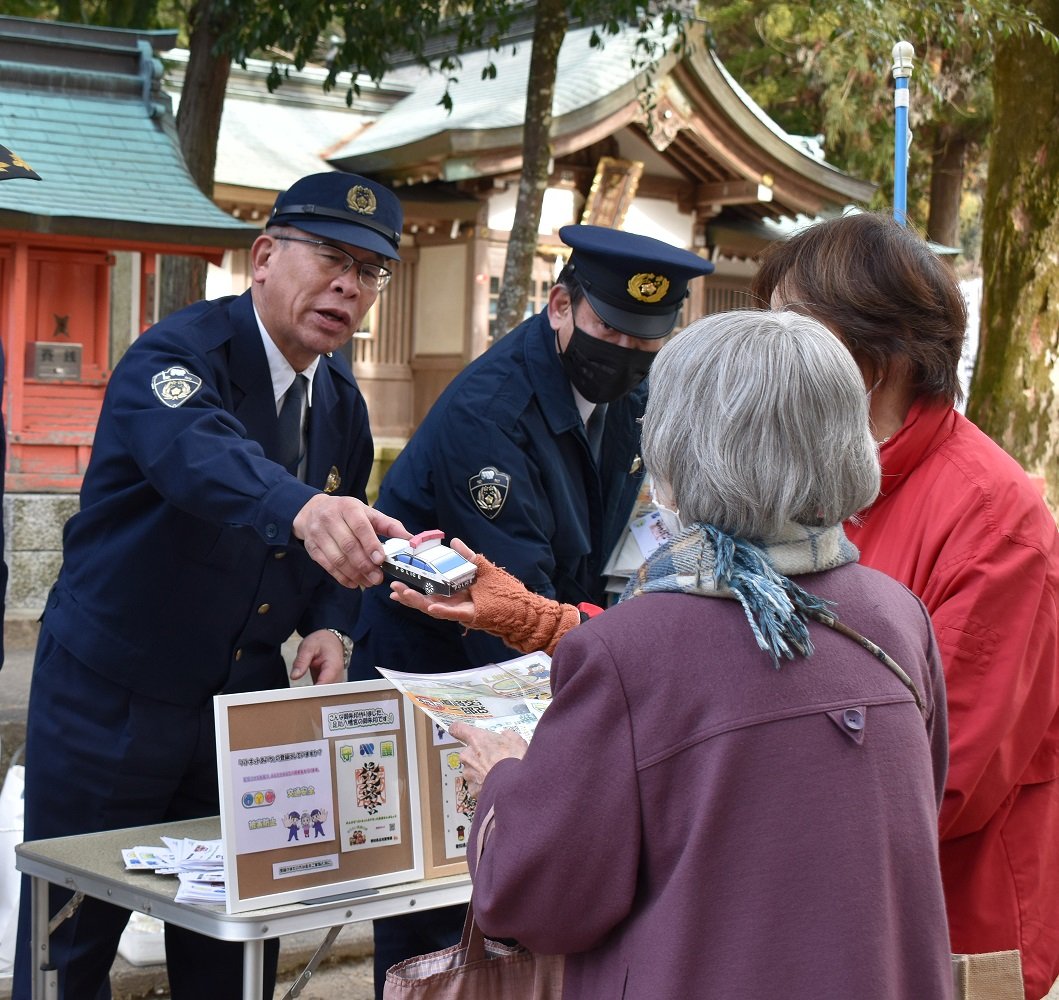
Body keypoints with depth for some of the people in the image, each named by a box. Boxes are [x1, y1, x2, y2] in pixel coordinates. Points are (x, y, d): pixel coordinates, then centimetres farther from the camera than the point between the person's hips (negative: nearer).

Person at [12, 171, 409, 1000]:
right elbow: (199, 452, -41)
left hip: (246, 702, 6)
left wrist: (329, 626, -4)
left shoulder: (342, 403, 5)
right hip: (113, 703, -6)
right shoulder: (179, 355, -17)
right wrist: (305, 509, -60)